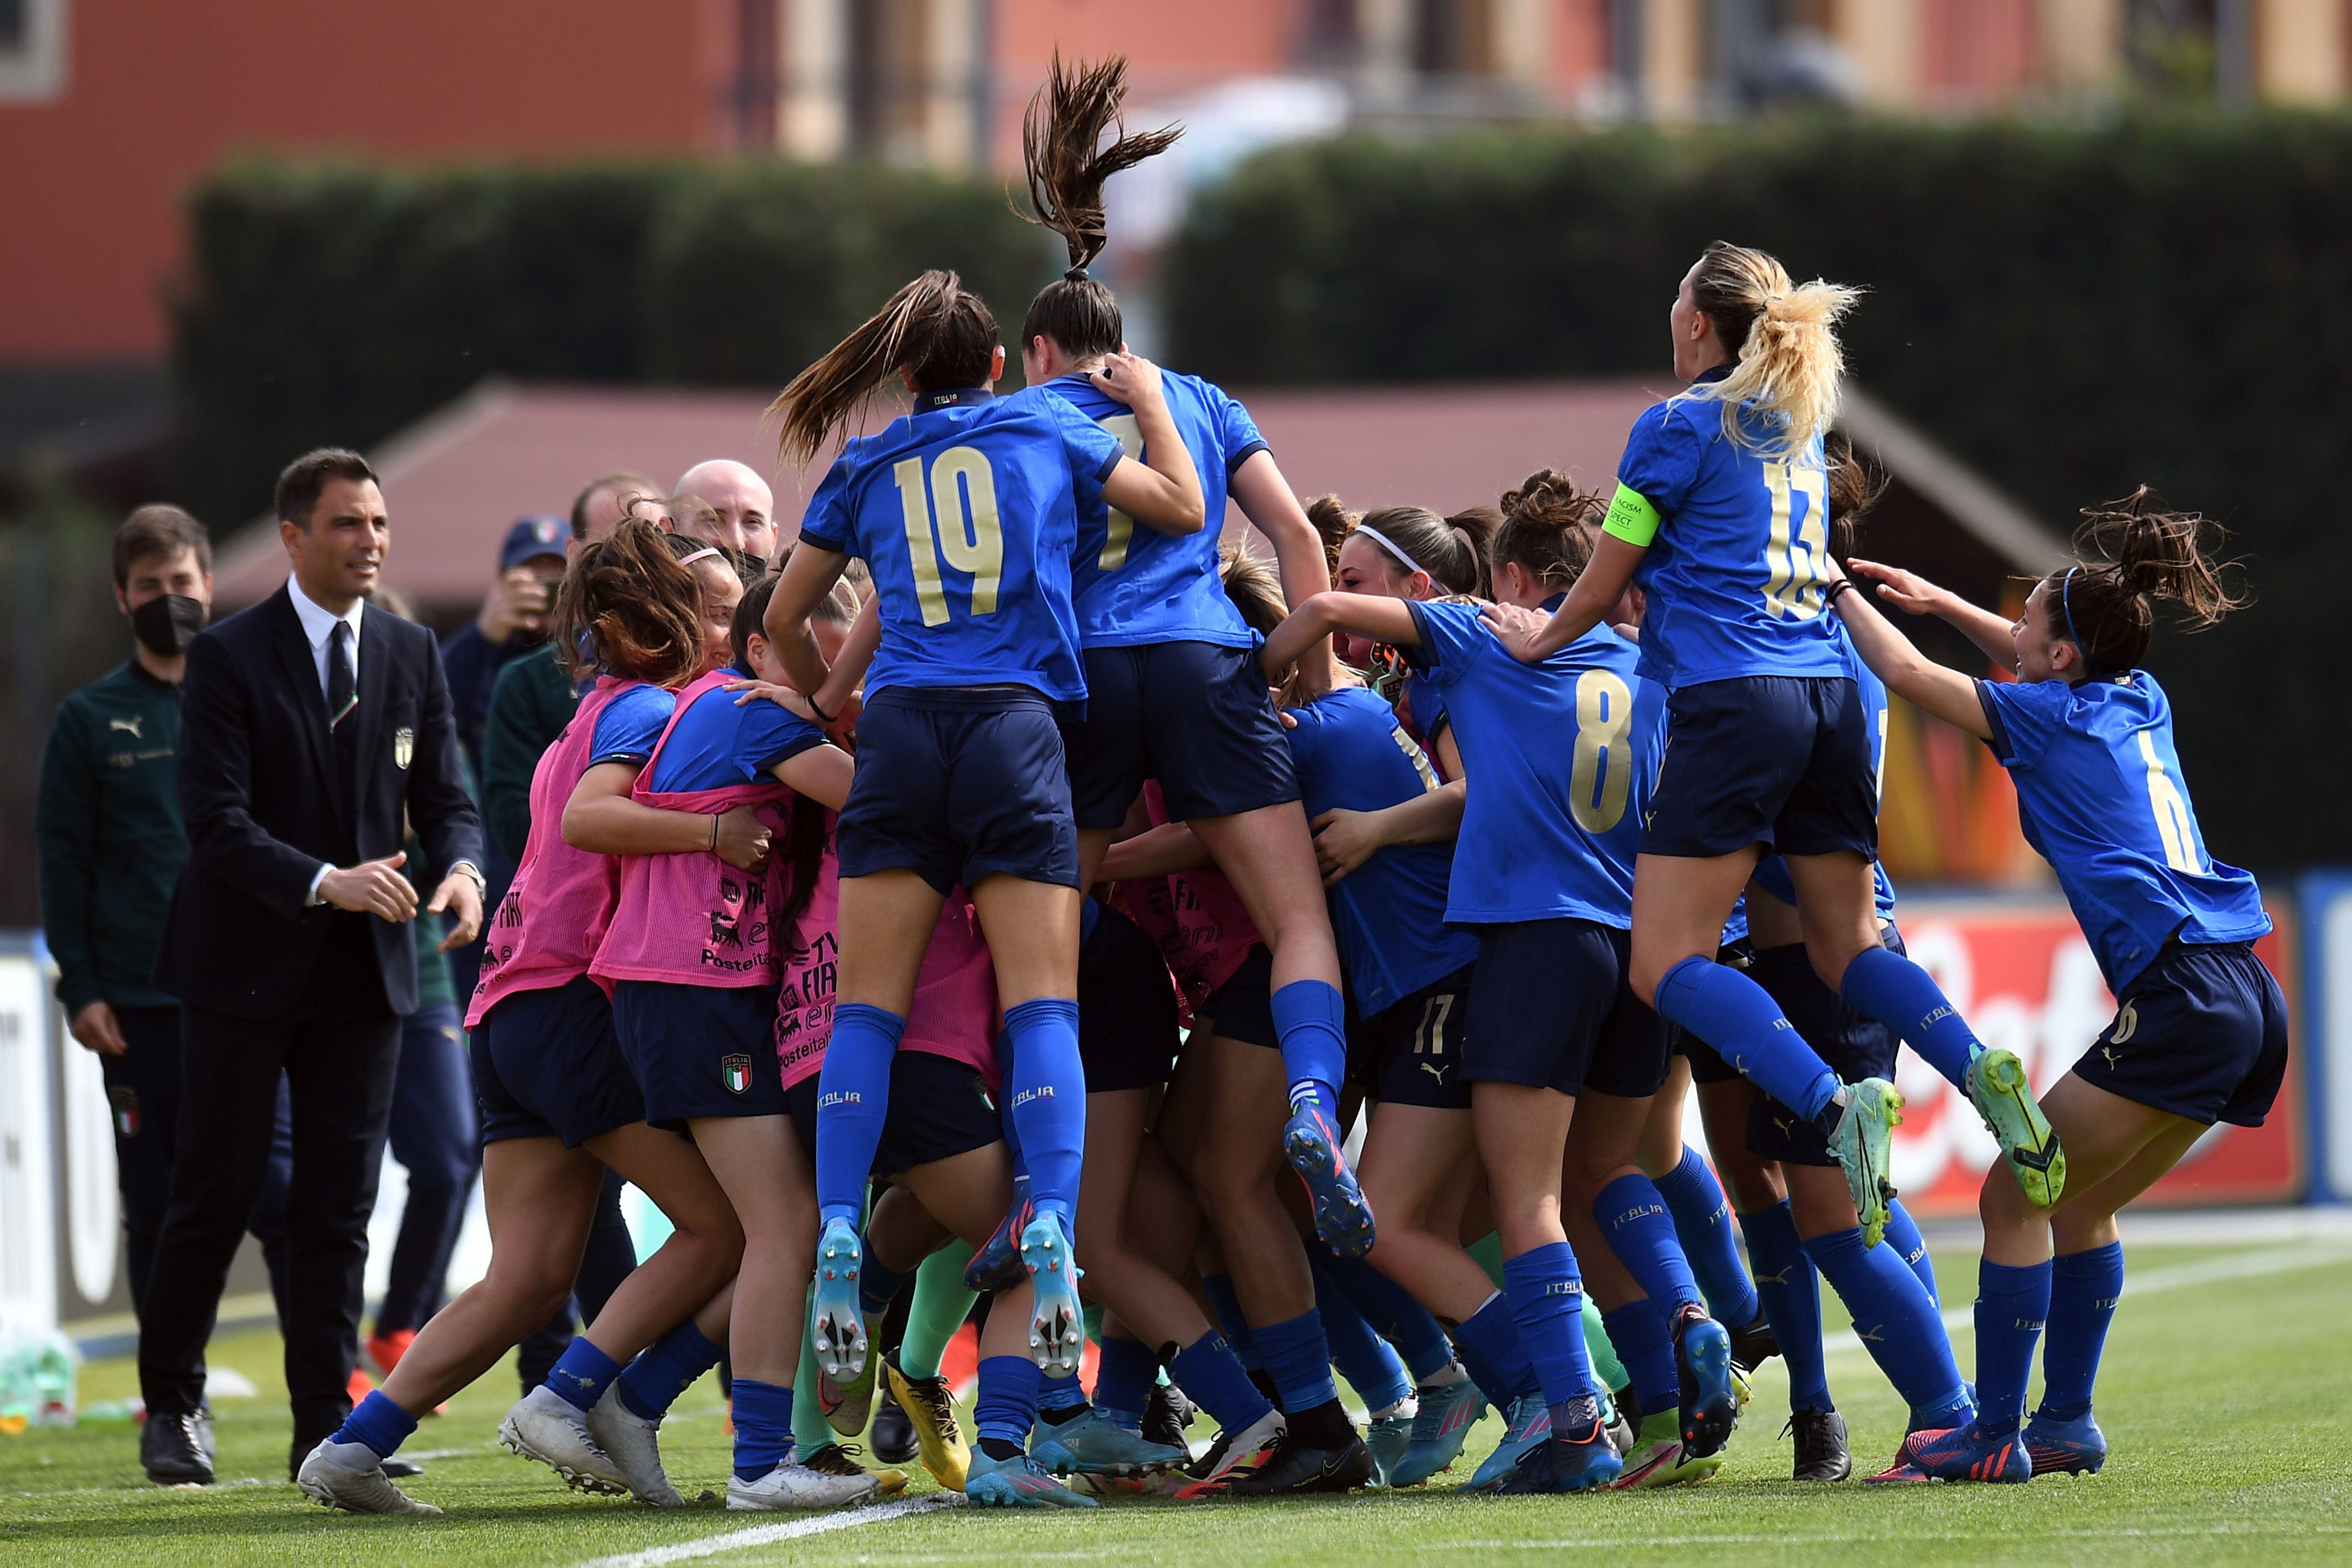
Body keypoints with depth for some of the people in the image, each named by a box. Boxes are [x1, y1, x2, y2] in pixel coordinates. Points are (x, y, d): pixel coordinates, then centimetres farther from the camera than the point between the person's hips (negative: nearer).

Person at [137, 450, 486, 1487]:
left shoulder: (412, 655, 8)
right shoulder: (229, 659, -8)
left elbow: (444, 796, 7)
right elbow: (216, 819, -15)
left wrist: (462, 869, -17)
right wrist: (325, 882, -29)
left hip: (364, 970, 4)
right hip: (245, 969, -4)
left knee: (340, 1205, 1)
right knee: (216, 1198, 1)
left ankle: (326, 1423, 3)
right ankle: (169, 1407, 17)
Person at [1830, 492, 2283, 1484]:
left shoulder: (2052, 720, -4)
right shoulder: (2141, 702, 17)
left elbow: (1907, 675, 2)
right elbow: (2044, 664, 39)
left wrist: (1840, 593, 16)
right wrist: (1941, 602, 37)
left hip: (2181, 1004, -9)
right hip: (2247, 1000, 9)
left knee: (2016, 1198, -1)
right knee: (2080, 1203, 21)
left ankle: (1994, 1438, -1)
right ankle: (2065, 1424, 25)